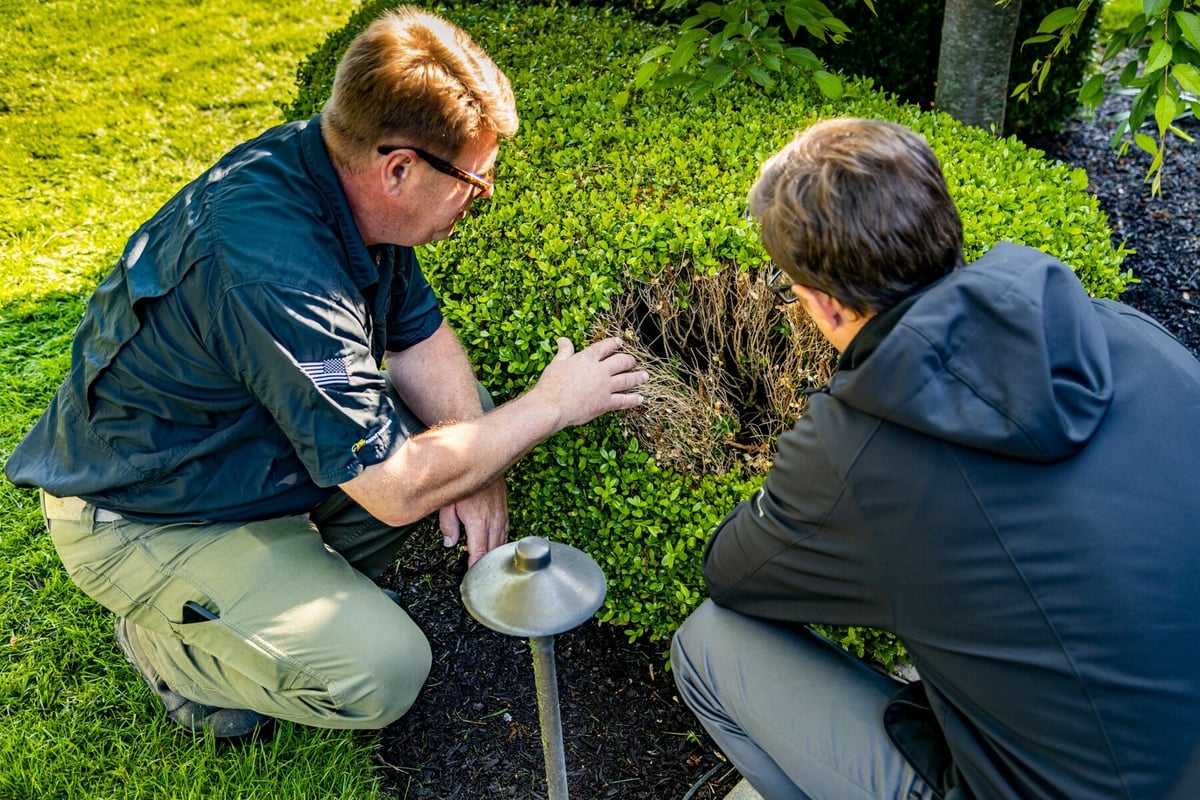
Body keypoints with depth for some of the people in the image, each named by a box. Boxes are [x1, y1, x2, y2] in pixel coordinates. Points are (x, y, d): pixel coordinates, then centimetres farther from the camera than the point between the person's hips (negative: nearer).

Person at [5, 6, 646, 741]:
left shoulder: (341, 173, -10)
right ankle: (168, 642, 6)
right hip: (144, 521, -8)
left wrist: (474, 467, -15)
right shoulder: (273, 268, -37)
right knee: (382, 674, -19)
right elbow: (396, 490, -34)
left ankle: (312, 581, 11)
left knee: (469, 409, 0)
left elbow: (419, 335, 1)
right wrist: (552, 405, -22)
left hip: (246, 447, 8)